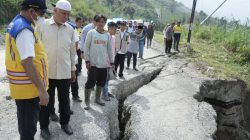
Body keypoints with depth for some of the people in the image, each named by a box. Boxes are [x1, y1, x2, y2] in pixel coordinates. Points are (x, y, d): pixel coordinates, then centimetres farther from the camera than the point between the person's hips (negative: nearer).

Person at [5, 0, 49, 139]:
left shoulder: (15, 24, 11)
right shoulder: (25, 29, -21)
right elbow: (27, 63, -28)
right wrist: (42, 90, -27)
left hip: (22, 85, 10)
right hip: (28, 87, -10)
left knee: (25, 122, 25)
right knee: (29, 125, 7)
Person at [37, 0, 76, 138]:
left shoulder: (70, 29, 4)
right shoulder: (42, 26, -5)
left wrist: (73, 70, 11)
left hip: (65, 72, 3)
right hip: (46, 72, -2)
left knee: (64, 99, 15)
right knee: (46, 101, 11)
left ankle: (65, 122, 34)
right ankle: (44, 126, 29)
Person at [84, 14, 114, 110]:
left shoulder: (107, 35, 8)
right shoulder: (91, 33, -2)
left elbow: (109, 49, 12)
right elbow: (86, 47, -3)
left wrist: (111, 61, 11)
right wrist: (87, 60, -9)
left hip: (104, 63, 4)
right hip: (93, 63, -4)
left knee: (101, 82, 12)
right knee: (90, 82, -2)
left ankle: (98, 99, 30)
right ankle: (87, 101, 12)